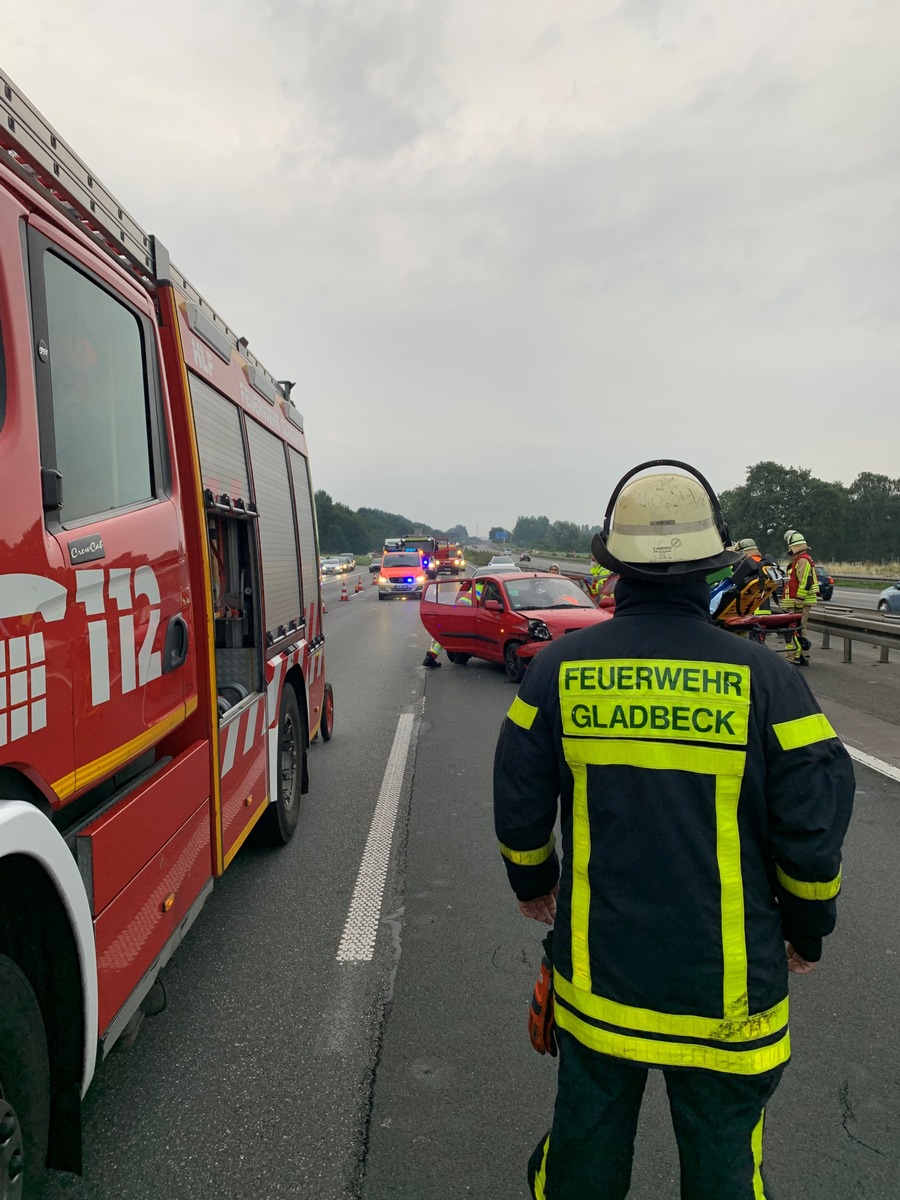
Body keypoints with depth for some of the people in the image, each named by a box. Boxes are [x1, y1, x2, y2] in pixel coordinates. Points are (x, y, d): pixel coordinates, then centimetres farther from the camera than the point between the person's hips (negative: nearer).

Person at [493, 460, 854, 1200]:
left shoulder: (559, 669, -10)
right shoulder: (763, 679, -15)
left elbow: (519, 805, -3)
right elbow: (812, 827, -11)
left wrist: (532, 883, 16)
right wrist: (808, 929, 8)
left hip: (599, 970, 2)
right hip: (727, 986, -1)